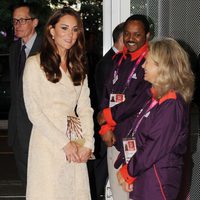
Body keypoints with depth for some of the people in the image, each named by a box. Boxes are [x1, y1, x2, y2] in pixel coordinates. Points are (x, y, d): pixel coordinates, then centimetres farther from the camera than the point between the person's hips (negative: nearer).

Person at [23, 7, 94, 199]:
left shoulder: (78, 66, 14)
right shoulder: (35, 63, -4)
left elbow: (85, 108, 10)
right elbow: (34, 112, -9)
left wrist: (88, 143, -4)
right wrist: (64, 143, -11)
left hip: (75, 146, 5)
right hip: (47, 142, -5)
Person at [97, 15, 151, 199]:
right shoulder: (119, 59, 13)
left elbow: (141, 101, -16)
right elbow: (107, 94, 14)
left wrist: (108, 115, -6)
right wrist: (105, 127, 1)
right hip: (114, 137, 7)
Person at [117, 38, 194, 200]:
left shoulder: (172, 104, -19)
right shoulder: (157, 97, 10)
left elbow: (156, 148, -20)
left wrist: (128, 172, -10)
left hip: (158, 182, -8)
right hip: (144, 176, 8)